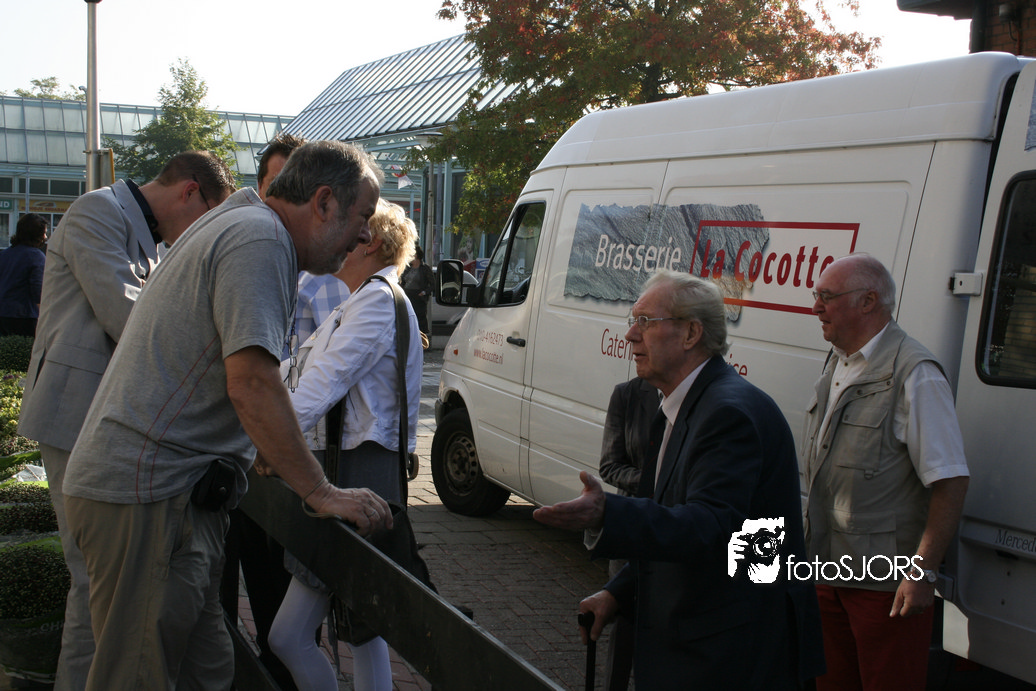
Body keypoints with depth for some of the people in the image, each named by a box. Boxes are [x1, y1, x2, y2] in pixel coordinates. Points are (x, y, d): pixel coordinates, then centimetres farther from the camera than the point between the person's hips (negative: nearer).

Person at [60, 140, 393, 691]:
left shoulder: (239, 223, 21)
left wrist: (267, 447, 35)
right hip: (146, 490, -11)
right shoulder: (260, 239, -14)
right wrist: (321, 493, -17)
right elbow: (251, 382, -22)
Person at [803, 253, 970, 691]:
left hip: (887, 581, -8)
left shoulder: (914, 375, -16)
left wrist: (923, 570, -22)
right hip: (828, 570, 8)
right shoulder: (837, 364, 12)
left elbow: (950, 482, -19)